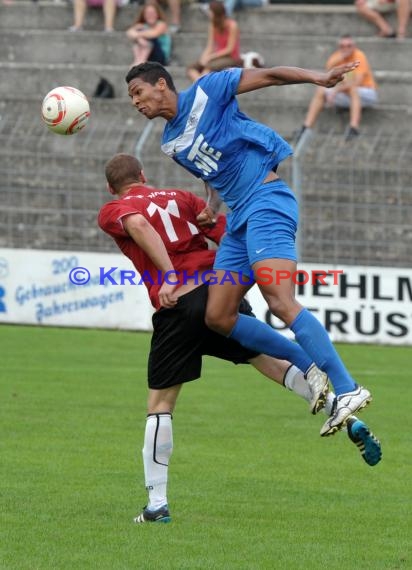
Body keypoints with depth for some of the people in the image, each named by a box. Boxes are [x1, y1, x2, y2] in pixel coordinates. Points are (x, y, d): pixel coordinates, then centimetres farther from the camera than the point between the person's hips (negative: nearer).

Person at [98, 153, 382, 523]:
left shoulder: (112, 212, 10)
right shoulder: (181, 198, 22)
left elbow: (138, 225, -15)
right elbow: (231, 235, 8)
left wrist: (168, 275, -23)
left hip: (179, 306, -4)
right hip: (220, 288, 4)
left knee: (159, 403, 6)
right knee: (273, 363, 16)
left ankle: (157, 504, 5)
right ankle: (348, 419, 2)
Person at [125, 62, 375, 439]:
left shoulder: (206, 92, -2)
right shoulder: (171, 144, 20)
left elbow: (269, 76, -4)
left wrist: (316, 78, -19)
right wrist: (210, 209, 9)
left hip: (266, 200, -9)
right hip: (238, 217, 9)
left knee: (280, 301, -24)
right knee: (218, 316, 1)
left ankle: (348, 390, -27)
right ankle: (309, 367, 6)